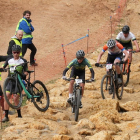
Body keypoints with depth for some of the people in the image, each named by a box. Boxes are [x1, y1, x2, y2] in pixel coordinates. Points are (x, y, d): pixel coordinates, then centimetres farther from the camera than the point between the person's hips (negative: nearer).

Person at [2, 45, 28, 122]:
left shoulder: (23, 61, -3)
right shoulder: (9, 59, 4)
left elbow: (26, 72, -4)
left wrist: (24, 74, -26)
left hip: (19, 81, -3)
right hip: (10, 80, 3)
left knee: (15, 99, -9)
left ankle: (19, 116, 7)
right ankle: (6, 116, -4)